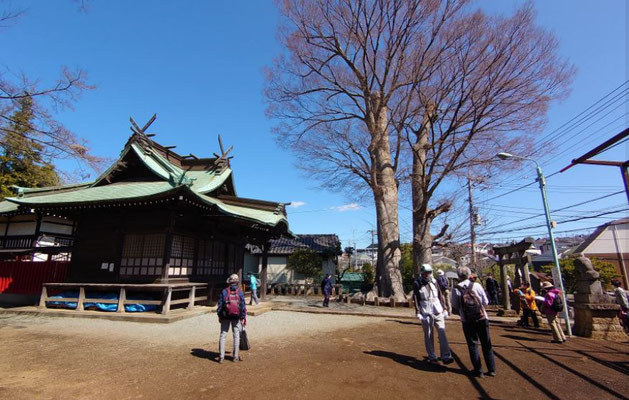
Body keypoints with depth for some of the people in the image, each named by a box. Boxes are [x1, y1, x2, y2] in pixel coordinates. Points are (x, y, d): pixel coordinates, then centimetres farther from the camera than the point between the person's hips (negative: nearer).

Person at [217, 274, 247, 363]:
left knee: (223, 336, 8)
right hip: (236, 317, 0)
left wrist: (219, 316, 8)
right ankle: (236, 357, 15)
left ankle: (221, 357, 7)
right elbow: (243, 306, -5)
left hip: (225, 317, 0)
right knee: (236, 336, 10)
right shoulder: (240, 292, -5)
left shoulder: (224, 291, -4)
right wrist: (243, 318, 1)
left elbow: (220, 305, -1)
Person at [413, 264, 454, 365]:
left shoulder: (434, 282, 8)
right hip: (426, 313, -3)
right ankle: (432, 358, 15)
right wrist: (418, 312, -9)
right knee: (428, 335, 4)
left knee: (442, 333, -2)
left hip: (438, 312, 3)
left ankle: (446, 357, 5)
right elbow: (416, 299, -4)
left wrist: (444, 309, 10)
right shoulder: (417, 284, -3)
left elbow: (440, 296, 14)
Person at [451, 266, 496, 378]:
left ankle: (478, 370, 15)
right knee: (486, 344, 14)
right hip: (482, 318, 1)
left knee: (473, 345, 11)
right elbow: (486, 302, 0)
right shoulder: (476, 285, -5)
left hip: (467, 321, -1)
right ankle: (491, 369, 19)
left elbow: (455, 307, -3)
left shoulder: (456, 289, -7)